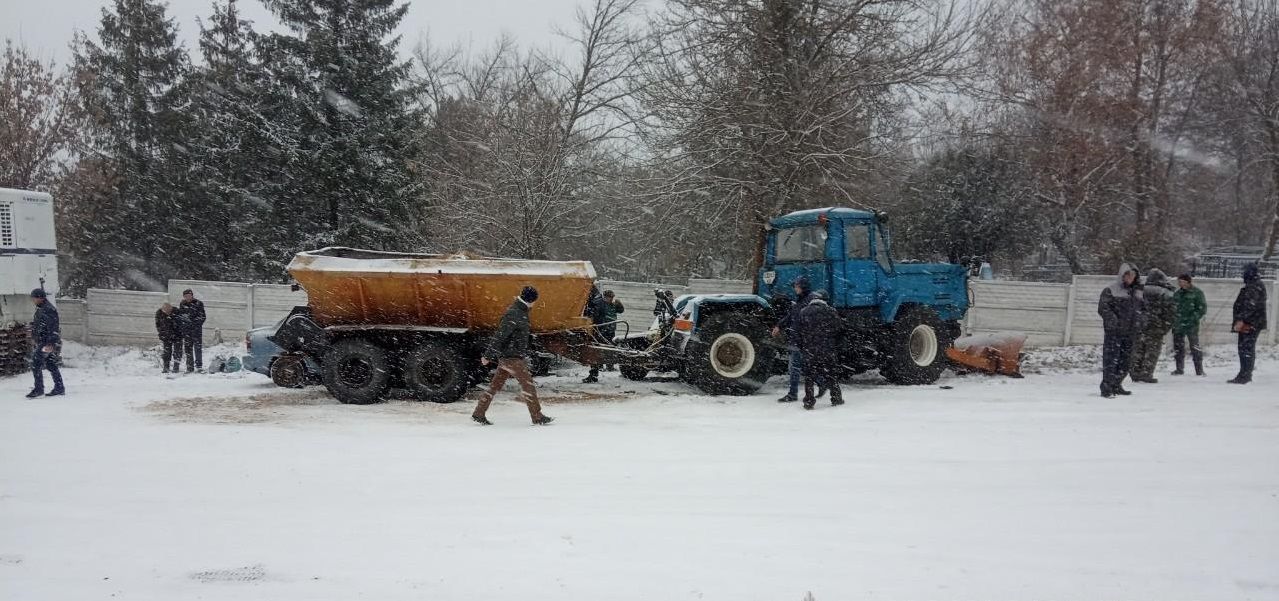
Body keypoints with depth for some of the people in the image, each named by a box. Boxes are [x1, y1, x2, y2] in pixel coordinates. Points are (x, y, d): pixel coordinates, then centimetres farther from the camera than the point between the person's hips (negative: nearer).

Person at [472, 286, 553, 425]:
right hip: (512, 358, -10)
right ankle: (538, 418, 2)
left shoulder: (521, 311, 12)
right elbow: (499, 336, -23)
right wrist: (488, 356, -23)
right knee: (528, 385, -4)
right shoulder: (514, 315, -21)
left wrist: (524, 354, 28)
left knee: (496, 385, 12)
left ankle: (478, 414, 15)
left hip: (506, 357, 10)